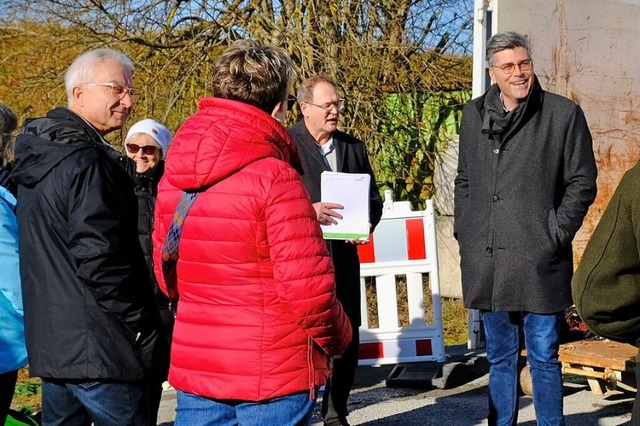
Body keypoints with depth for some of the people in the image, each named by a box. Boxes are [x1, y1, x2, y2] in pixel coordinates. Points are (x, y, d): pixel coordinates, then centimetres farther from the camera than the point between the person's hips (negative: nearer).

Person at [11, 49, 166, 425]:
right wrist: (143, 330, -13)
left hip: (51, 342, 10)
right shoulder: (87, 162, -18)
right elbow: (100, 261, -23)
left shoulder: (39, 156, 13)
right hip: (97, 351, -10)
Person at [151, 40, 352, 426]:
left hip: (193, 365, 6)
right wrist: (337, 338, -2)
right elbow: (307, 287, -20)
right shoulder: (275, 177, -18)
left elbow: (165, 273, 11)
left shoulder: (173, 177, 2)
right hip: (272, 377, -6)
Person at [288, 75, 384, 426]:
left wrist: (366, 225, -3)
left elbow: (372, 196, 17)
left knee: (347, 337, 9)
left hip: (343, 255, 5)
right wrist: (307, 210, -24)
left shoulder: (354, 147, 14)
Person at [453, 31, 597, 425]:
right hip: (487, 263, 4)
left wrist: (556, 234, -8)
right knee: (500, 358, 14)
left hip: (538, 261, -4)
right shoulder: (474, 115, 10)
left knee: (543, 358, 3)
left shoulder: (564, 115, -2)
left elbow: (582, 182, -1)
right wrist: (463, 230, 9)